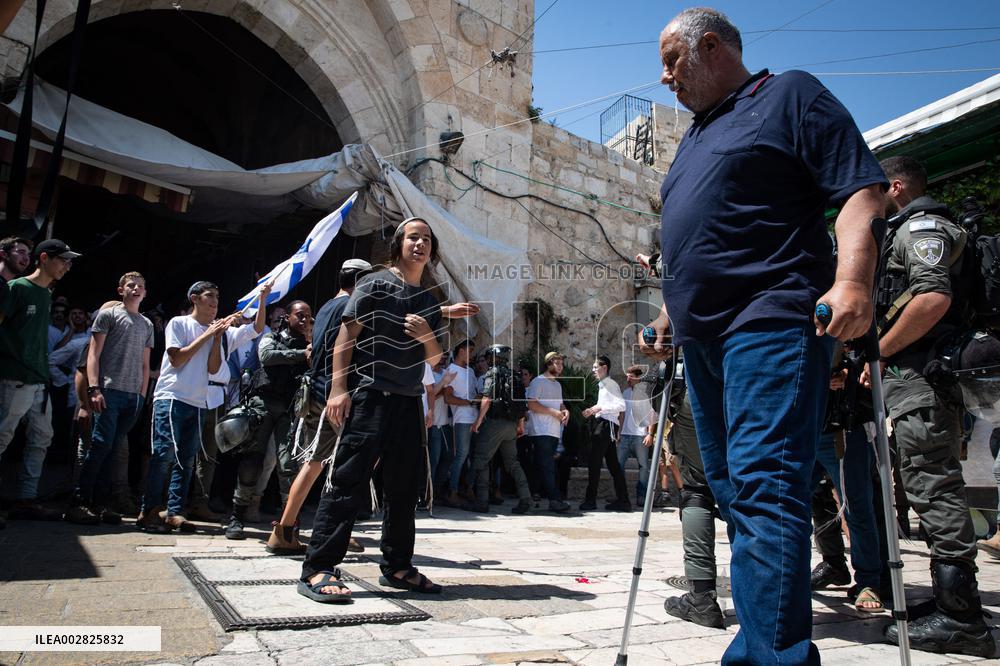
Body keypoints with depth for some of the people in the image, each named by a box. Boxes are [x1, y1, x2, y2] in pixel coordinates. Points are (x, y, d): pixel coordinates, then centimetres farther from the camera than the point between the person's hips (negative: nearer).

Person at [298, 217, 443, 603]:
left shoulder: (430, 301, 18)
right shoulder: (376, 284, 1)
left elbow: (435, 359, 19)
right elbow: (346, 337, -5)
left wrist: (427, 335, -3)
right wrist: (339, 389, -14)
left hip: (408, 401, 7)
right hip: (369, 396, -6)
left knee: (404, 487, 10)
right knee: (348, 483, -9)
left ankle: (397, 567, 21)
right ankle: (317, 570, -3)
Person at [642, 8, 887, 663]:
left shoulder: (790, 94, 5)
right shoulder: (695, 138, 28)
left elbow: (862, 190, -7)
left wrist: (852, 279, -22)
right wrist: (669, 316, 23)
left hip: (769, 321, -8)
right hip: (703, 337, 9)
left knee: (764, 484, -18)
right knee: (733, 489, 8)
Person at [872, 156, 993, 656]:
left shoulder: (920, 225, -5)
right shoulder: (910, 230, 26)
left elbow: (934, 298, -22)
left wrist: (878, 351, -14)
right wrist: (883, 353, 20)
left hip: (919, 372, -11)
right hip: (921, 376, 11)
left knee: (932, 488, -11)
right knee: (934, 488, 12)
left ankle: (959, 618, -7)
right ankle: (951, 602, 20)